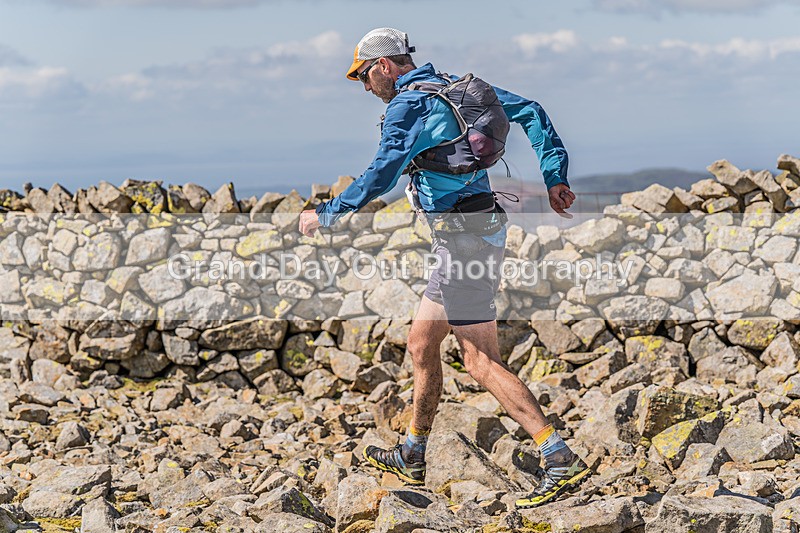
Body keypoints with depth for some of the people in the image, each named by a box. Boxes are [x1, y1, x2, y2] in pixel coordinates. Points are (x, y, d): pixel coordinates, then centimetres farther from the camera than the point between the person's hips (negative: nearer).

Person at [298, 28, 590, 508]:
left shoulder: (409, 105, -11)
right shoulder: (459, 88, 15)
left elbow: (381, 177, -22)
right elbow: (529, 111, 14)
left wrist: (324, 216, -11)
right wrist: (555, 176, 11)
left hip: (465, 237, -10)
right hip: (479, 230, 10)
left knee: (482, 363, -9)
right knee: (421, 344, 18)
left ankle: (562, 459, -15)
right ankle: (411, 459, 29)